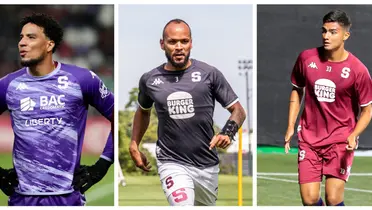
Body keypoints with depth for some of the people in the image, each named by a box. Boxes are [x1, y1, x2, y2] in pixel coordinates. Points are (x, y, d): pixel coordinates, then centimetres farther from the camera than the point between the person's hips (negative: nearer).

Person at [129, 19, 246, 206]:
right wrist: (134, 145, 14)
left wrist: (227, 134, -19)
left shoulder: (209, 74, -4)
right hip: (172, 164, -1)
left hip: (207, 165, 1)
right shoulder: (149, 80, 2)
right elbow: (143, 111, 23)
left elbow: (238, 110, 0)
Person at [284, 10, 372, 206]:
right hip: (309, 138, 3)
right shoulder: (306, 58, -3)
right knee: (309, 199, -3)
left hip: (340, 140, -2)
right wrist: (290, 126, 7)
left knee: (333, 199, -10)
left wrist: (353, 135, -21)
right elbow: (297, 90, 13)